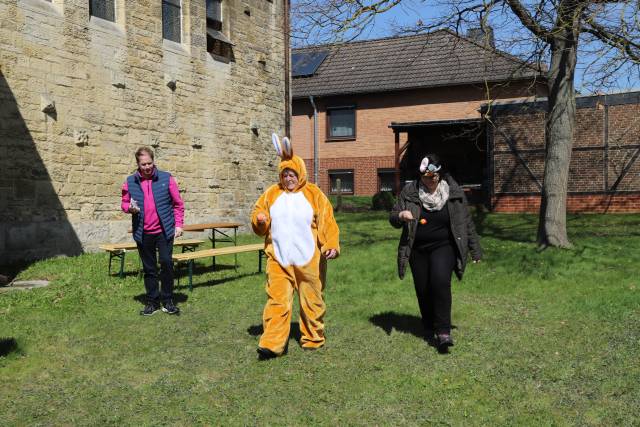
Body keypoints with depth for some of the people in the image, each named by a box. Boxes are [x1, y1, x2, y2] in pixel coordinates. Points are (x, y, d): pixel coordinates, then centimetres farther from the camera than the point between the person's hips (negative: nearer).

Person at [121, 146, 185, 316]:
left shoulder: (166, 178, -1)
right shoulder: (130, 182, 4)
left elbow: (178, 204, 2)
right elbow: (124, 203, 14)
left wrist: (178, 224, -4)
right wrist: (130, 208, -9)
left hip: (164, 231, -2)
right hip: (143, 233, 2)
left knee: (166, 263, -8)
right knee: (149, 268, 9)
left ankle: (167, 300, 7)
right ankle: (152, 301, 20)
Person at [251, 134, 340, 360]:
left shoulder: (314, 194, -1)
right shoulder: (271, 194, 7)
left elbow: (327, 222, -4)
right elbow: (259, 221, 12)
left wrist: (332, 245, -16)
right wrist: (260, 220, -12)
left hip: (308, 260, -1)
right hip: (278, 259, 1)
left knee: (311, 301, 10)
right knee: (276, 301, -5)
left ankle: (313, 339, 27)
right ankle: (272, 344, -4)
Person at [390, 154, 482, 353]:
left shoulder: (454, 193, -3)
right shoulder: (409, 192, -2)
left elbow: (466, 223, 5)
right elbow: (392, 218, 3)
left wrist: (475, 250, 8)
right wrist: (401, 216, -22)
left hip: (443, 247, -2)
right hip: (418, 250, 2)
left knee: (440, 282, -24)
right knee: (423, 290, 6)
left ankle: (443, 331, -18)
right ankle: (429, 330, 26)